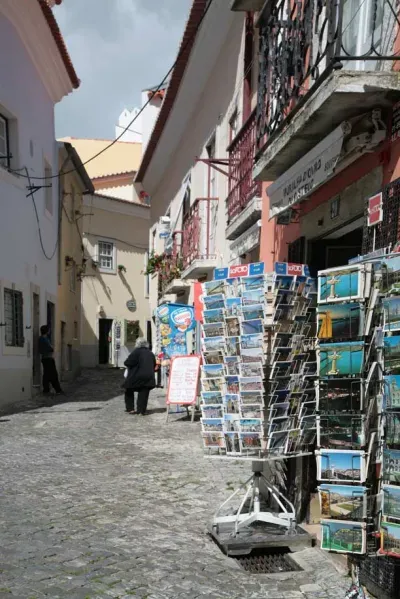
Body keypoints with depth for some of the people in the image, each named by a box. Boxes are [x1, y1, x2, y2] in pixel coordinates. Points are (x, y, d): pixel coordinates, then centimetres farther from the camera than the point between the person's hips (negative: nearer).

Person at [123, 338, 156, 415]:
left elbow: (127, 363, -14)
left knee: (129, 392, 16)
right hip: (148, 377, 4)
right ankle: (141, 411, 5)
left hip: (136, 377, -4)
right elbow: (154, 366, 14)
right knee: (143, 394, 8)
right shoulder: (151, 353, 8)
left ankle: (130, 409, 14)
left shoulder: (136, 351, -10)